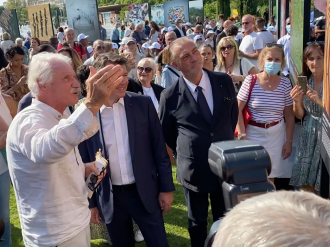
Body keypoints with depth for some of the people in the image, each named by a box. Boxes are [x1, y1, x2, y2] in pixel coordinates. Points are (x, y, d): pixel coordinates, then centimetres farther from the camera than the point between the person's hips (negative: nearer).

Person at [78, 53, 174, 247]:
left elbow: (159, 148, 0)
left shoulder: (143, 103, -5)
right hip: (110, 197, 0)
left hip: (145, 192, 0)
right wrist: (90, 202, 3)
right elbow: (84, 162, 0)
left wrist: (166, 187, 0)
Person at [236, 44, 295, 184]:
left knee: (270, 176, 11)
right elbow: (238, 110, -7)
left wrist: (289, 141, 3)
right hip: (253, 133, -2)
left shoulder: (285, 84, -2)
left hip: (276, 134, 2)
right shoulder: (250, 81, -9)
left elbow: (289, 115, 4)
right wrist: (242, 136, -11)